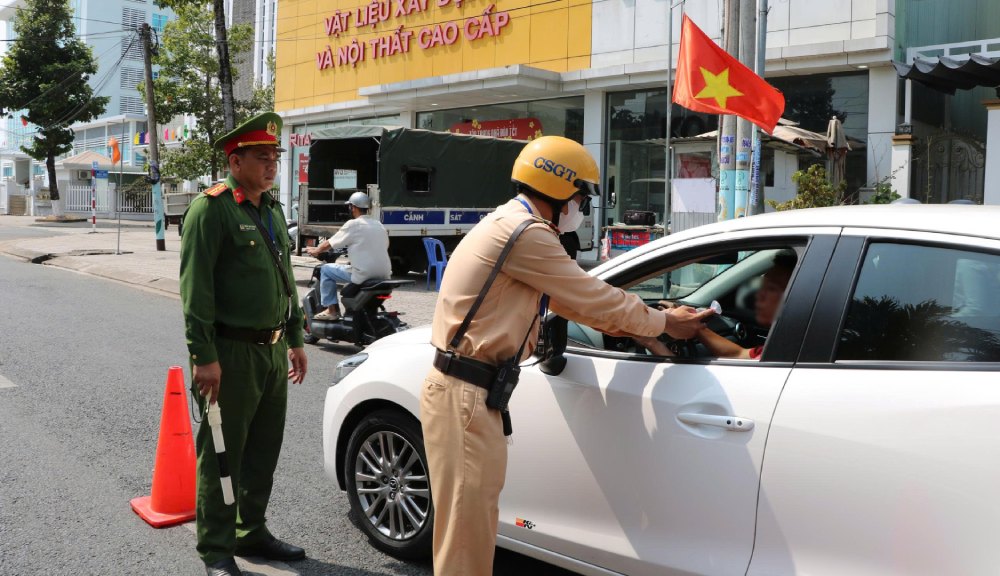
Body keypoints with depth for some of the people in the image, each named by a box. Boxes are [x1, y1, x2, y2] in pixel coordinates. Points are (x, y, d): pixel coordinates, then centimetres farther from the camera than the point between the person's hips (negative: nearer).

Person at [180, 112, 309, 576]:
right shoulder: (211, 208, -11)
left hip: (272, 350, 8)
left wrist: (295, 339, 19)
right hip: (230, 354, -8)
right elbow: (195, 287, -16)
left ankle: (252, 532, 32)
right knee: (221, 455, 4)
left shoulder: (272, 208, 14)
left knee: (264, 451, 16)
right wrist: (203, 356, -20)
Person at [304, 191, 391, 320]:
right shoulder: (379, 225, 13)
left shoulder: (353, 224, -6)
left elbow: (329, 244, -1)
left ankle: (332, 310, 9)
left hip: (364, 274, -7)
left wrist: (315, 251, 20)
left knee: (326, 270, 10)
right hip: (384, 275, 7)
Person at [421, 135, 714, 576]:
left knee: (472, 525, 17)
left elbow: (576, 300, 21)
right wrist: (664, 323, 6)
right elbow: (592, 298, -9)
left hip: (471, 390, 10)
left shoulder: (512, 225, 17)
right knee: (467, 529, -2)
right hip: (464, 395, -10)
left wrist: (649, 321, 18)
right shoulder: (525, 232, -16)